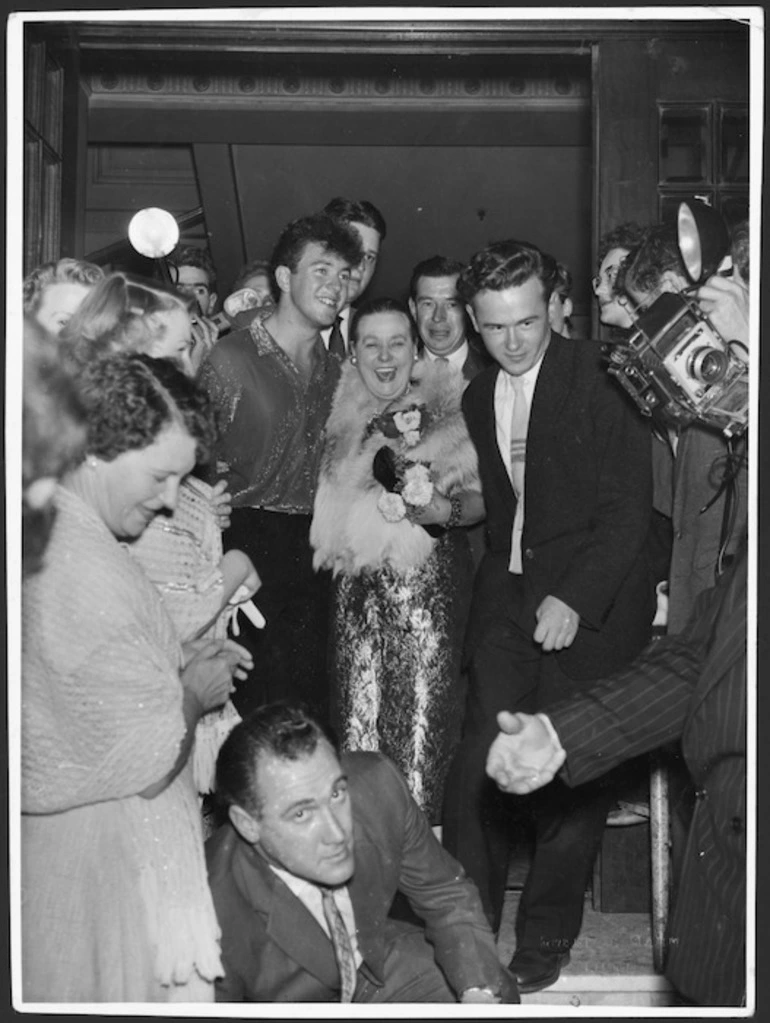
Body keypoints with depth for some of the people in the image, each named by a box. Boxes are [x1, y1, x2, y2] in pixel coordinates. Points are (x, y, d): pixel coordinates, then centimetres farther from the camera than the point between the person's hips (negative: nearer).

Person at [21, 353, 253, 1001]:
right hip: (111, 859, -10)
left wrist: (176, 663, 8)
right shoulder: (86, 573, -29)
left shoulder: (49, 534, 3)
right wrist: (194, 693, -8)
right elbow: (148, 763, -26)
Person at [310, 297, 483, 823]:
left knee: (424, 709, -4)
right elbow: (322, 499, 19)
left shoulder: (448, 409, -1)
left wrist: (444, 510, -17)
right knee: (358, 706, 6)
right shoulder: (340, 411, 9)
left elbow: (481, 496, 0)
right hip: (355, 586, 3)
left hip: (433, 578, -3)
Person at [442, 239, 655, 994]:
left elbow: (628, 509, -12)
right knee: (476, 766, -2)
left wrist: (574, 598, -21)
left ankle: (546, 934, 18)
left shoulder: (600, 383, -8)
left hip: (590, 605, -5)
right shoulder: (478, 398, 12)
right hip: (508, 600, 5)